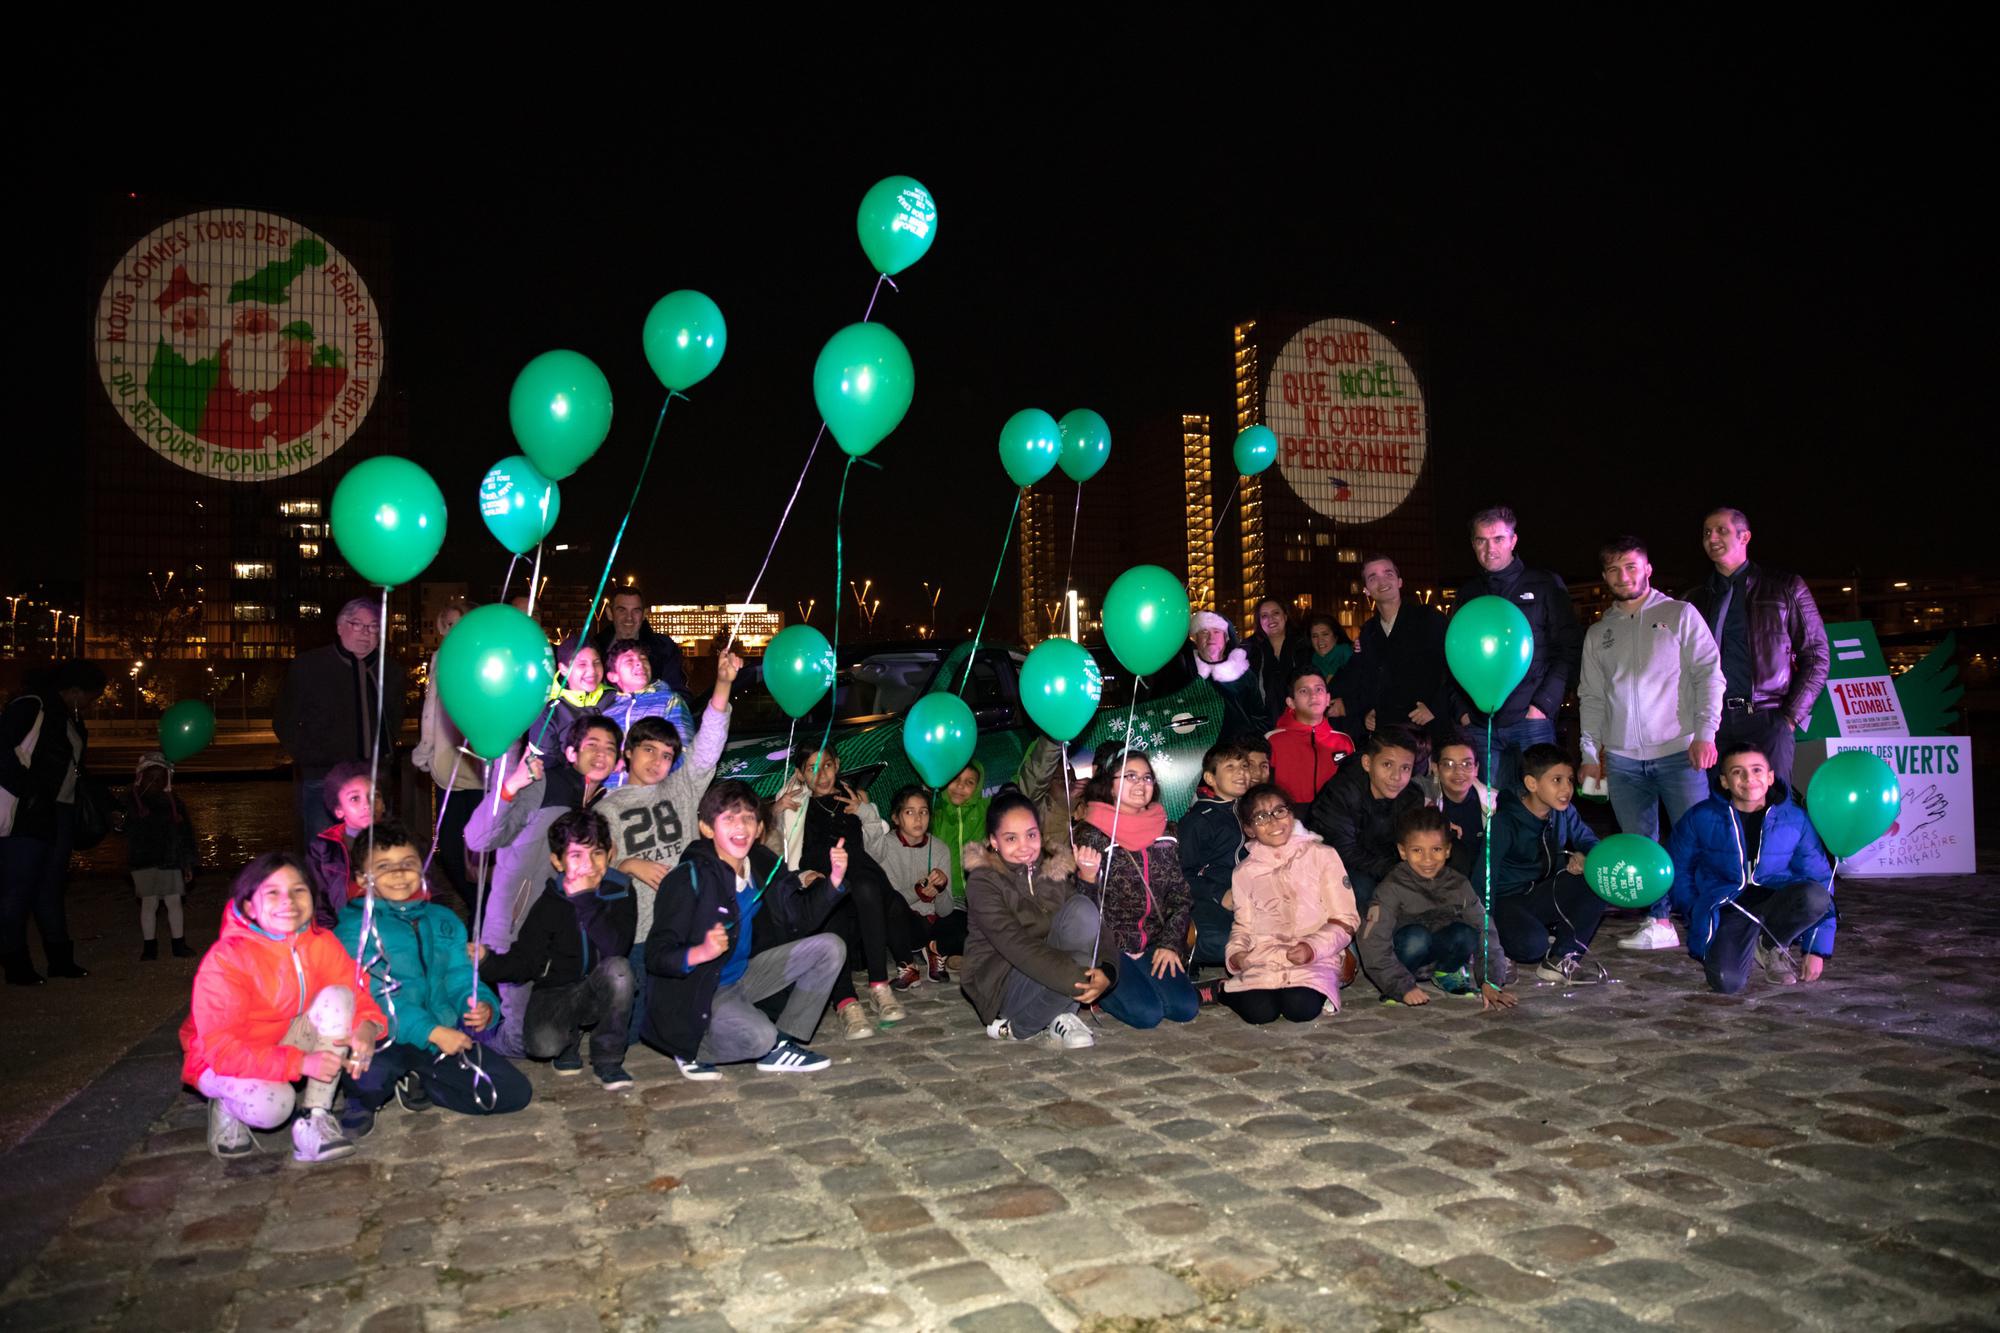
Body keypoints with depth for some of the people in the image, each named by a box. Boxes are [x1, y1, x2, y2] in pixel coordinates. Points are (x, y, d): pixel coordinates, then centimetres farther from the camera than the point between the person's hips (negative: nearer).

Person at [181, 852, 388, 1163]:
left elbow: (358, 994, -8)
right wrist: (300, 1063, -39)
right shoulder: (225, 959, -26)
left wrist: (367, 1027, -34)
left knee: (337, 997, -21)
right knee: (273, 1103, -36)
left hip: (288, 1042, 5)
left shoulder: (321, 943, -12)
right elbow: (221, 1048, -29)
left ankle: (314, 1122, -18)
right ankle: (225, 1105, 4)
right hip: (220, 1063, -5)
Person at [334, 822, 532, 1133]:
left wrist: (484, 1006, -15)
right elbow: (374, 995, -15)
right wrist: (432, 1031, -26)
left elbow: (461, 978, 10)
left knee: (515, 1092, -7)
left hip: (447, 1035, 5)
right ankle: (362, 1100, 1)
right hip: (385, 1041, -5)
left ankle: (418, 1084, 11)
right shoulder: (356, 926, -4)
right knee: (370, 1075, -40)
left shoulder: (443, 920, 14)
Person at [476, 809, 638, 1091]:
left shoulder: (620, 892, -10)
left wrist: (583, 898, -27)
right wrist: (487, 961, -26)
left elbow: (615, 949, -25)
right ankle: (570, 1037, 11)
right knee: (542, 1044, -30)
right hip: (556, 993, 0)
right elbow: (525, 961, -7)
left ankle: (607, 1060, -14)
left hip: (602, 993, 0)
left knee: (617, 968, -34)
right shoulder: (550, 904, -6)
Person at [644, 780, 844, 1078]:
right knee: (758, 1036, -33)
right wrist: (701, 953, -42)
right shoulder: (690, 878, -22)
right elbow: (656, 956, -23)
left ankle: (781, 1044, 5)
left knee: (830, 947, 0)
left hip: (742, 975, 8)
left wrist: (834, 879, -8)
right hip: (699, 992, -7)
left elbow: (801, 920, 6)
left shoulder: (762, 865, -2)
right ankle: (693, 1050, -1)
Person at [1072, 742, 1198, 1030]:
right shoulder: (1091, 834, -9)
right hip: (1107, 948, -5)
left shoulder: (1166, 833, 8)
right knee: (1148, 1013, -20)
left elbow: (1181, 896, 10)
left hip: (1153, 945, 5)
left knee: (1185, 1008, -13)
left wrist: (1170, 943, -1)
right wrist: (1087, 879, -31)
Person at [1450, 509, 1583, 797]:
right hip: (1481, 725, 3)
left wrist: (1543, 705, -10)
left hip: (1531, 720, -3)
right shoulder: (1468, 594, 15)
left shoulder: (1545, 585, 4)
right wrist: (1462, 710, 5)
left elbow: (1569, 649, -1)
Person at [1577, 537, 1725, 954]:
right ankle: (1658, 922, 11)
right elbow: (1592, 697, 16)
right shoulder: (1598, 633, 16)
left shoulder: (1679, 615, 6)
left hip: (1678, 751, -4)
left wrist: (1705, 733, -10)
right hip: (1622, 758, 4)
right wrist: (1591, 753, 8)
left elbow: (1709, 673, -1)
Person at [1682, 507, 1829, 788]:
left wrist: (1791, 716, -4)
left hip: (1766, 719, -2)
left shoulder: (1784, 588, 8)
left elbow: (1815, 656, 5)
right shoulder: (1696, 599, 16)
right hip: (1711, 720, 2)